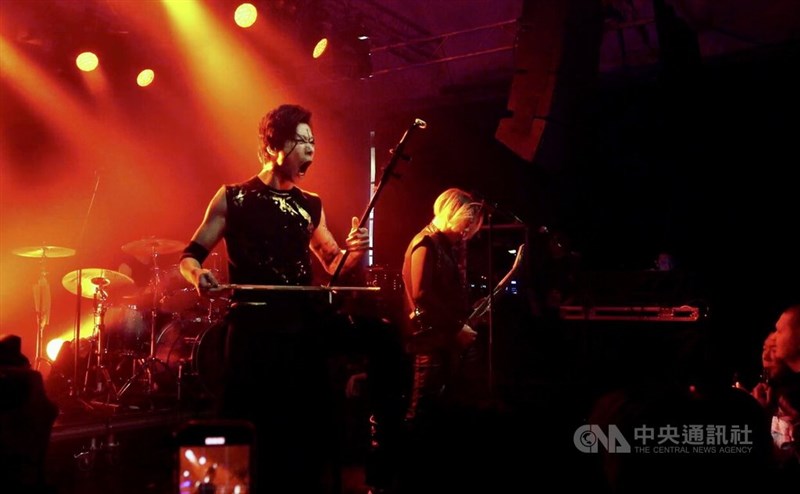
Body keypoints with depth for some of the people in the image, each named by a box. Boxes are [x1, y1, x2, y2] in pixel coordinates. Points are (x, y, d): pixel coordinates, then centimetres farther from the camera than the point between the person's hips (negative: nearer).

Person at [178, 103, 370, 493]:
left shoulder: (311, 206, 12)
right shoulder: (233, 198, 1)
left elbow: (334, 265, 17)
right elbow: (190, 255, 1)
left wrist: (352, 253, -5)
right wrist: (199, 275, -22)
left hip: (304, 327, 4)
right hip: (254, 328, -4)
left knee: (307, 430, 9)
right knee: (250, 433, -1)